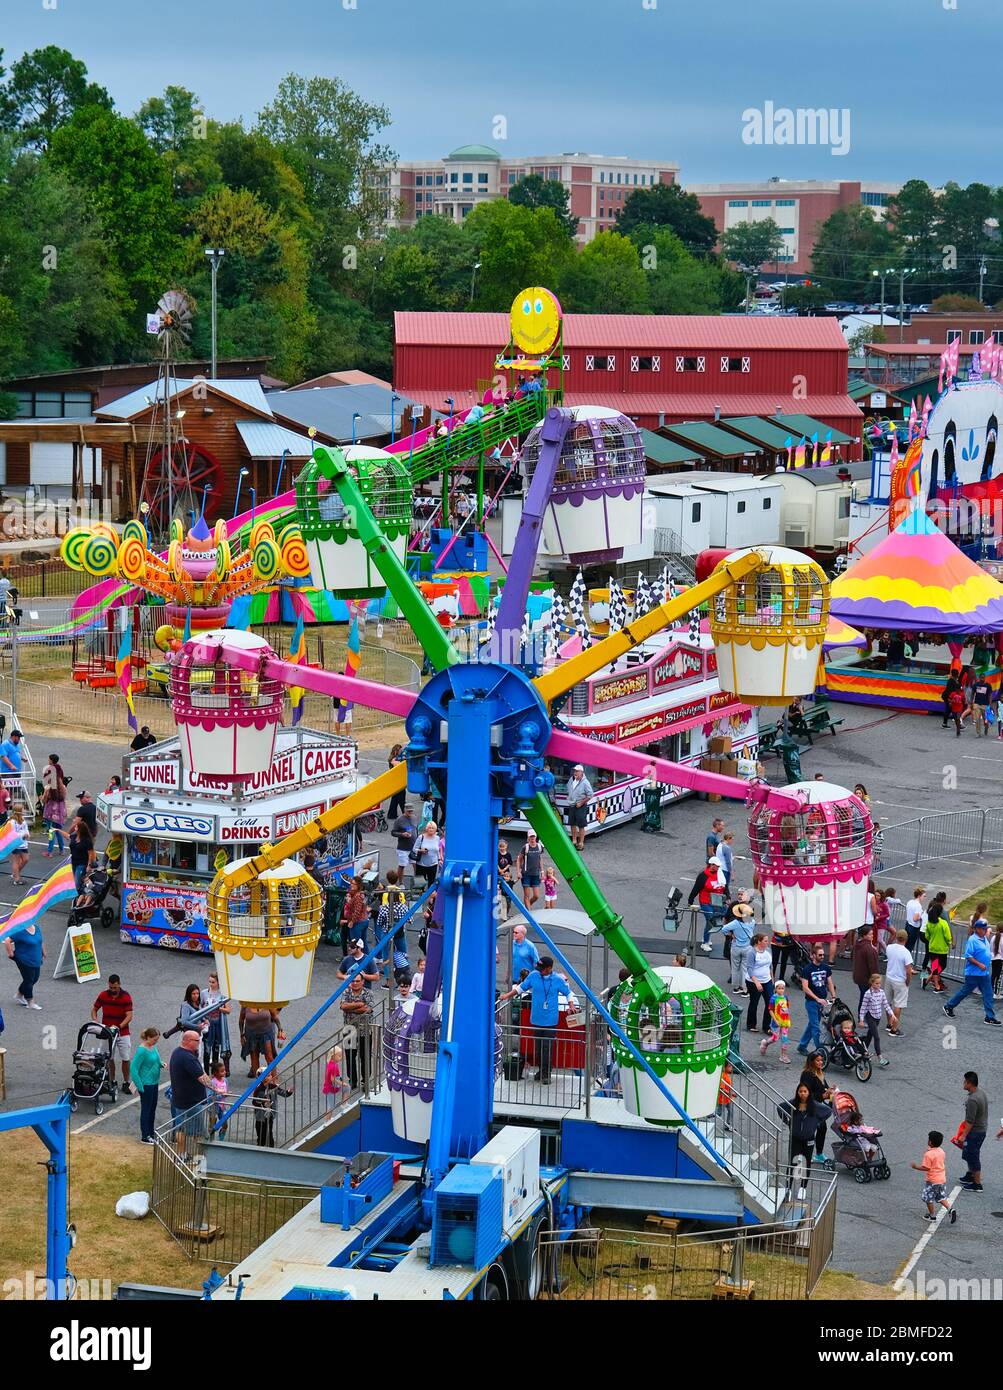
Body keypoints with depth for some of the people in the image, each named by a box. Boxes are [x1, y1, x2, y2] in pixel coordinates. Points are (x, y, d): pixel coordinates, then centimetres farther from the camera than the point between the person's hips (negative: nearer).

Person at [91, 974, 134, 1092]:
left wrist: (118, 1027, -28)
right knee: (109, 1058, 4)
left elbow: (129, 1016, -15)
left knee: (126, 1058, -2)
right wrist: (96, 1022, -14)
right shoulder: (103, 995, -4)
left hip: (123, 1033, -2)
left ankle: (126, 1084, 9)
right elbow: (94, 1010, 6)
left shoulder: (126, 996, -10)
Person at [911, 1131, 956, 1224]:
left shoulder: (928, 1154, -22)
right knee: (941, 1198, 19)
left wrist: (916, 1166, -11)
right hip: (942, 1179, 7)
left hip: (932, 1181, -7)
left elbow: (926, 1168, -23)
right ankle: (950, 1209, 0)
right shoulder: (941, 1152, 1)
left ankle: (932, 1216, 19)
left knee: (929, 1199, 11)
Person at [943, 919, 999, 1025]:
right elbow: (968, 956, -20)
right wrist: (979, 964, -23)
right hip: (973, 973, -8)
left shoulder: (985, 940, 10)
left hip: (985, 974, 8)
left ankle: (990, 1017, 7)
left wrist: (988, 966, 17)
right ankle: (949, 1007, 21)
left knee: (988, 995, 4)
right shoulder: (972, 940, -16)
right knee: (964, 992, 4)